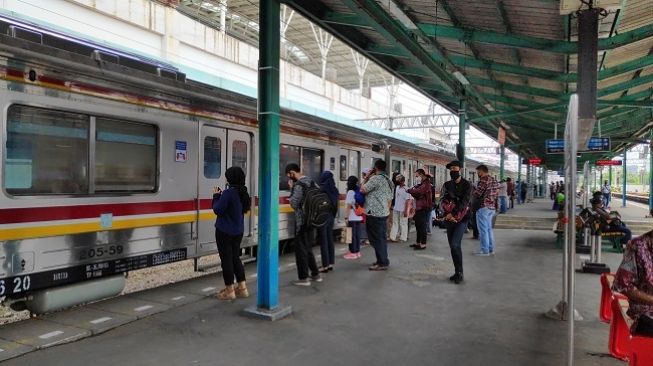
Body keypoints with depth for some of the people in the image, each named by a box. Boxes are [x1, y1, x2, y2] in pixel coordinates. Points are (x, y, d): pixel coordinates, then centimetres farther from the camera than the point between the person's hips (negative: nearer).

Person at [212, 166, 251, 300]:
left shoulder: (228, 193, -21)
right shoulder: (243, 193, 5)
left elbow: (217, 210, -17)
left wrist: (216, 196, -2)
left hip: (225, 231, -8)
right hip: (238, 231, 8)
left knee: (226, 259, 3)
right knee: (235, 257, 18)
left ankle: (230, 290, 11)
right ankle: (242, 287, 20)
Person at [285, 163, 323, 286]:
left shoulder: (298, 185, -17)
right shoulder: (311, 181, 9)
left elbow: (294, 204, -17)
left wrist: (291, 189, -7)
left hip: (302, 220, -9)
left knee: (301, 249, 1)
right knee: (307, 248, 18)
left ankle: (303, 278, 8)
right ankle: (315, 274, 24)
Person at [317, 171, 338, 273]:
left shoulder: (321, 189, -16)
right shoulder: (334, 189, 5)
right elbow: (336, 204, 10)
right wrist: (333, 216, 17)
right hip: (331, 217, 7)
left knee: (323, 241, -1)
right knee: (330, 239, 13)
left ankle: (325, 265, 3)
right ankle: (331, 263, 19)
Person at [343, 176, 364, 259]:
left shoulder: (350, 192, -12)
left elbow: (348, 206, -14)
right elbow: (360, 205, 11)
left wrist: (346, 217, -10)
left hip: (352, 218, -7)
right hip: (359, 217, 7)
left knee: (352, 235, 1)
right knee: (357, 235, 12)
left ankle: (353, 253, 5)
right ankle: (357, 252, 19)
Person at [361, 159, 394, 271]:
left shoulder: (375, 178, -14)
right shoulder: (387, 180, 14)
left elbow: (362, 190, -15)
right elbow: (390, 198, 17)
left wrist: (366, 179, -2)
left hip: (374, 213, -9)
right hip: (383, 213, 9)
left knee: (376, 239, -4)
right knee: (382, 237, 14)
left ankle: (382, 263, -1)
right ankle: (383, 260, 21)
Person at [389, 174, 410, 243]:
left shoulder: (406, 189, -13)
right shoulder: (397, 187, 8)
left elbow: (407, 200, -15)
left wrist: (405, 210, -18)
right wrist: (393, 205, 14)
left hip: (402, 210, -7)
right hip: (396, 209, 7)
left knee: (403, 224, 2)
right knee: (395, 223, 10)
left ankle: (403, 238, 11)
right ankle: (393, 237, 13)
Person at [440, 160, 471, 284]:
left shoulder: (466, 185, -2)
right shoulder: (447, 185, 9)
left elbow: (464, 202, -12)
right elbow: (442, 201, 1)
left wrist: (453, 214, -20)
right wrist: (448, 214, -14)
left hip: (461, 218, -5)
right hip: (449, 218, 5)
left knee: (455, 244, -17)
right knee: (452, 246, 7)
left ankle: (460, 273, -5)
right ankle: (457, 272, 18)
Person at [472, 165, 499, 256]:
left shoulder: (483, 180, -15)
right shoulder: (494, 180, 15)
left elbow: (476, 194, -16)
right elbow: (496, 193, 18)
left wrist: (471, 194, 4)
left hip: (483, 207, -9)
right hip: (492, 207, 9)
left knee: (483, 229, -3)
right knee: (489, 228, 15)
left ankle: (485, 250, 0)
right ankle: (491, 249, 20)